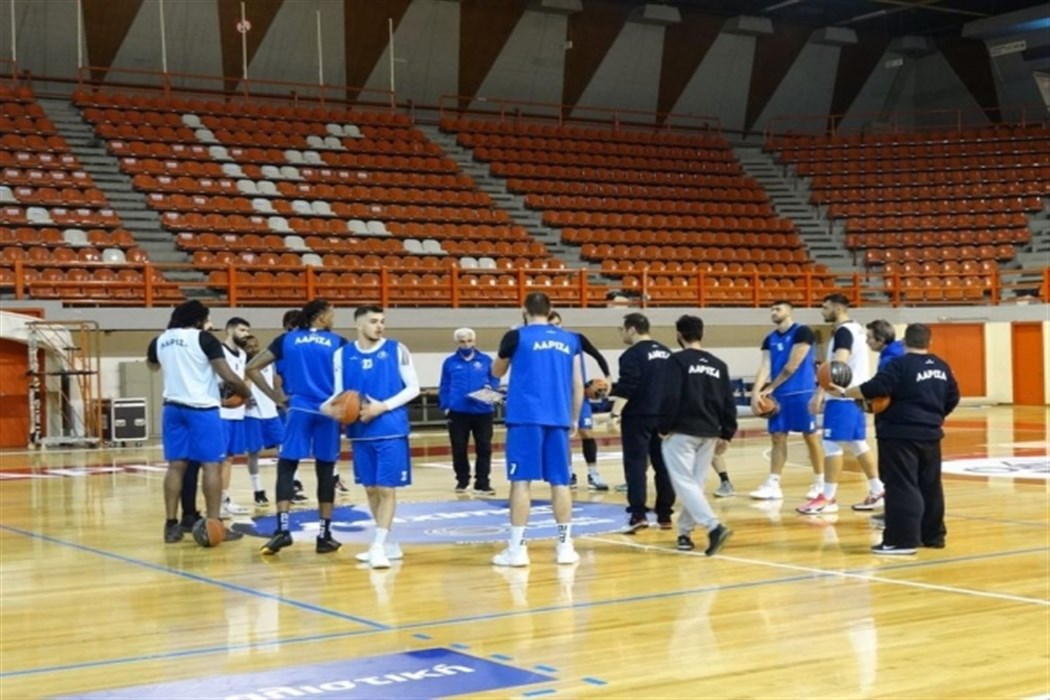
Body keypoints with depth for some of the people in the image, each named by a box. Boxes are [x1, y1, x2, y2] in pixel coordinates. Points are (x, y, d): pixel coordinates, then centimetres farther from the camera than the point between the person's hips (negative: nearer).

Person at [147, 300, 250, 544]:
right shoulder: (204, 338, -7)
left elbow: (152, 365, 34)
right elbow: (228, 377, -12)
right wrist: (246, 393, 5)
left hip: (173, 408, 6)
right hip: (202, 408, -6)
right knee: (212, 464, -1)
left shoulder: (160, 341, 10)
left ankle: (171, 525, 9)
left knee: (176, 465, 9)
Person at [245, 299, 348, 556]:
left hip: (299, 409, 0)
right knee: (325, 471, 7)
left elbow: (252, 368, 4)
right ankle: (324, 535, 10)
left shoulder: (286, 340, 8)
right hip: (329, 412, 0)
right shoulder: (338, 342, 4)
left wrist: (275, 396, 6)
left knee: (286, 467, 5)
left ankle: (283, 529, -9)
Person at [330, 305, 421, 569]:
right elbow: (339, 394, 9)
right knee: (371, 489, 10)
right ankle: (389, 544, 23)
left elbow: (413, 387, -2)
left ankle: (379, 546, -5)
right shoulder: (343, 354, 6)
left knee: (387, 488, -6)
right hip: (361, 432, 4)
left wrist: (383, 406, -14)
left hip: (391, 431, -4)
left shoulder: (396, 350, -2)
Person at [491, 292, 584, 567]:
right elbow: (578, 384, 11)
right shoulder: (570, 340, 12)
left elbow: (497, 372, 19)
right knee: (560, 482, 8)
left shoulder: (516, 336, 3)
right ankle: (565, 546, 11)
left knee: (521, 480, -1)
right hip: (558, 418, 3)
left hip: (526, 417, -3)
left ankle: (517, 548, -2)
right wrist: (574, 419, 19)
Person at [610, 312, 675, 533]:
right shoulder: (665, 352, 13)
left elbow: (626, 388, -21)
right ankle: (665, 514, 15)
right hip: (663, 415, 7)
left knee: (636, 464, -5)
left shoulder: (632, 355, -12)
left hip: (638, 416, -7)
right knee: (662, 464, 11)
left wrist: (609, 389, -10)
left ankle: (637, 514, -13)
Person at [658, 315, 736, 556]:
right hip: (709, 433, 6)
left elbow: (670, 397, -16)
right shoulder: (718, 365, 9)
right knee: (696, 483, 14)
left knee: (684, 482, -6)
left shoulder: (677, 360, -8)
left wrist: (664, 427, -6)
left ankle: (714, 526, -22)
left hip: (681, 431, -6)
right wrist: (726, 434, 15)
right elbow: (729, 403, 9)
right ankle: (685, 532, 19)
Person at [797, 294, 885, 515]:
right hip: (855, 394, 10)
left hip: (843, 397, -10)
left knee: (831, 444, -7)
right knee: (858, 443, 14)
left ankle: (828, 498, -6)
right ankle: (877, 491, 16)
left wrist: (819, 393, -30)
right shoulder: (855, 328, 17)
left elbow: (838, 365, -27)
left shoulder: (843, 332, -15)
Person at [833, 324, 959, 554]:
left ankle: (903, 540, -7)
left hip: (900, 436, -7)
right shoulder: (942, 367, 10)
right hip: (930, 435, 7)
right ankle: (933, 535, 25)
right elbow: (952, 399, 15)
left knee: (902, 488, -6)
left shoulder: (900, 365, -13)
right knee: (930, 486, 16)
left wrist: (844, 392, -10)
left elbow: (874, 388, -19)